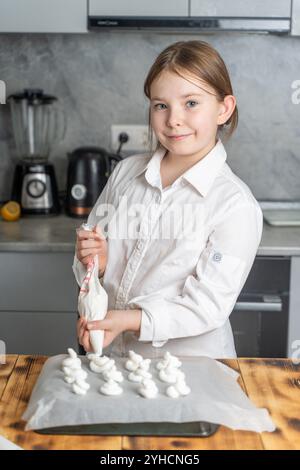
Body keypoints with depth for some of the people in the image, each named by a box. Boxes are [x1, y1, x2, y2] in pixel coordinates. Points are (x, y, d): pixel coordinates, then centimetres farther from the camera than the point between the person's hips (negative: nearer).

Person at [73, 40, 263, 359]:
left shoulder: (236, 205, -12)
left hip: (188, 361, -3)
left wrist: (130, 320, -24)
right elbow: (92, 246, 15)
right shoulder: (126, 172, 4)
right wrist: (95, 261, -7)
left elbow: (208, 306, -14)